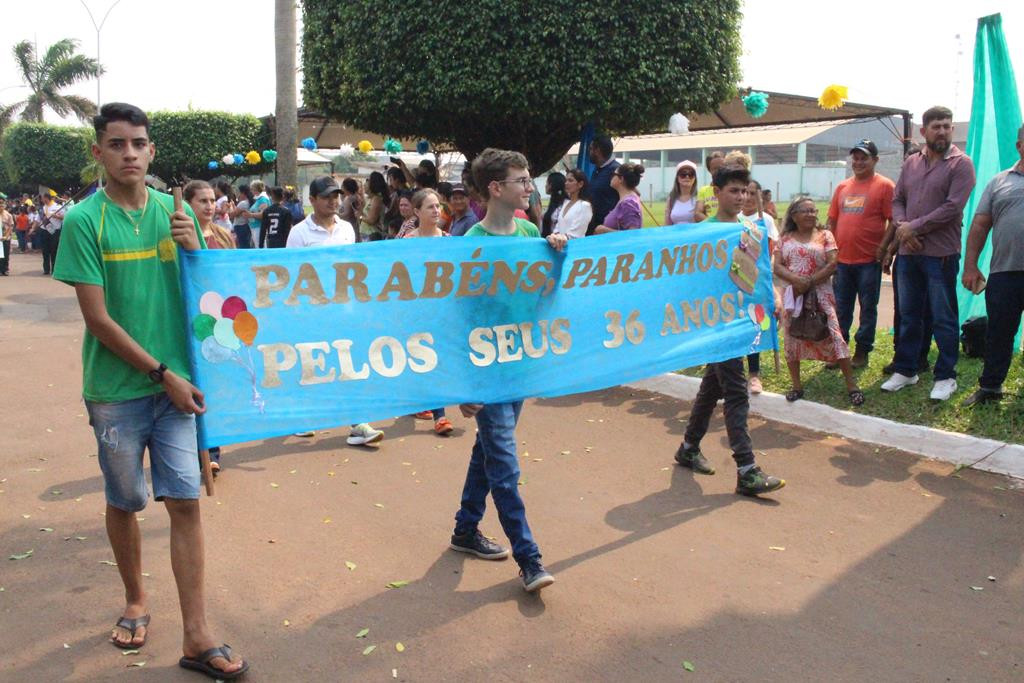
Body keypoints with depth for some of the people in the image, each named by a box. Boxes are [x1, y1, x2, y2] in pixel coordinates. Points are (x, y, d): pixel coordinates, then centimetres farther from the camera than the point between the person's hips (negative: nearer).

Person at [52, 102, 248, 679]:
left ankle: (197, 637, 7)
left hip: (176, 381, 2)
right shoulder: (84, 220, -7)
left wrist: (195, 250, -10)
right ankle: (136, 602, 37)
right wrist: (163, 374, -12)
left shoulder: (174, 211, 4)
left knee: (185, 501, 0)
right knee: (124, 501, 13)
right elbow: (98, 318, -11)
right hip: (116, 388, -2)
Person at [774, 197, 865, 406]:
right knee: (792, 337, 5)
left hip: (821, 293, -2)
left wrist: (810, 282, -15)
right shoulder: (785, 239, 8)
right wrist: (797, 280, -18)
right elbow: (777, 267, -1)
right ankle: (797, 385, 18)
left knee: (834, 336, -8)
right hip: (794, 294, 3)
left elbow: (832, 265, -6)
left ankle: (851, 385, -3)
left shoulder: (825, 236, 3)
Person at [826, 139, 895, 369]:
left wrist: (883, 248, -14)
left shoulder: (885, 186, -4)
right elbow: (832, 220, 15)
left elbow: (893, 221, -8)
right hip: (842, 259, 5)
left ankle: (862, 352, 13)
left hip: (869, 260, -5)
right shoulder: (842, 187, 11)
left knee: (868, 308, 5)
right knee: (841, 308, 10)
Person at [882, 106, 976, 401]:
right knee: (908, 315, 14)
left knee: (944, 319, 2)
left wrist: (914, 227, -13)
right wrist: (902, 226, -8)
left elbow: (952, 207, -14)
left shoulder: (960, 163, -5)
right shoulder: (911, 163, 12)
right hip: (908, 252, 5)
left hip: (941, 254, -5)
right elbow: (897, 199, 11)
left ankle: (946, 376, 12)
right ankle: (905, 370, 25)